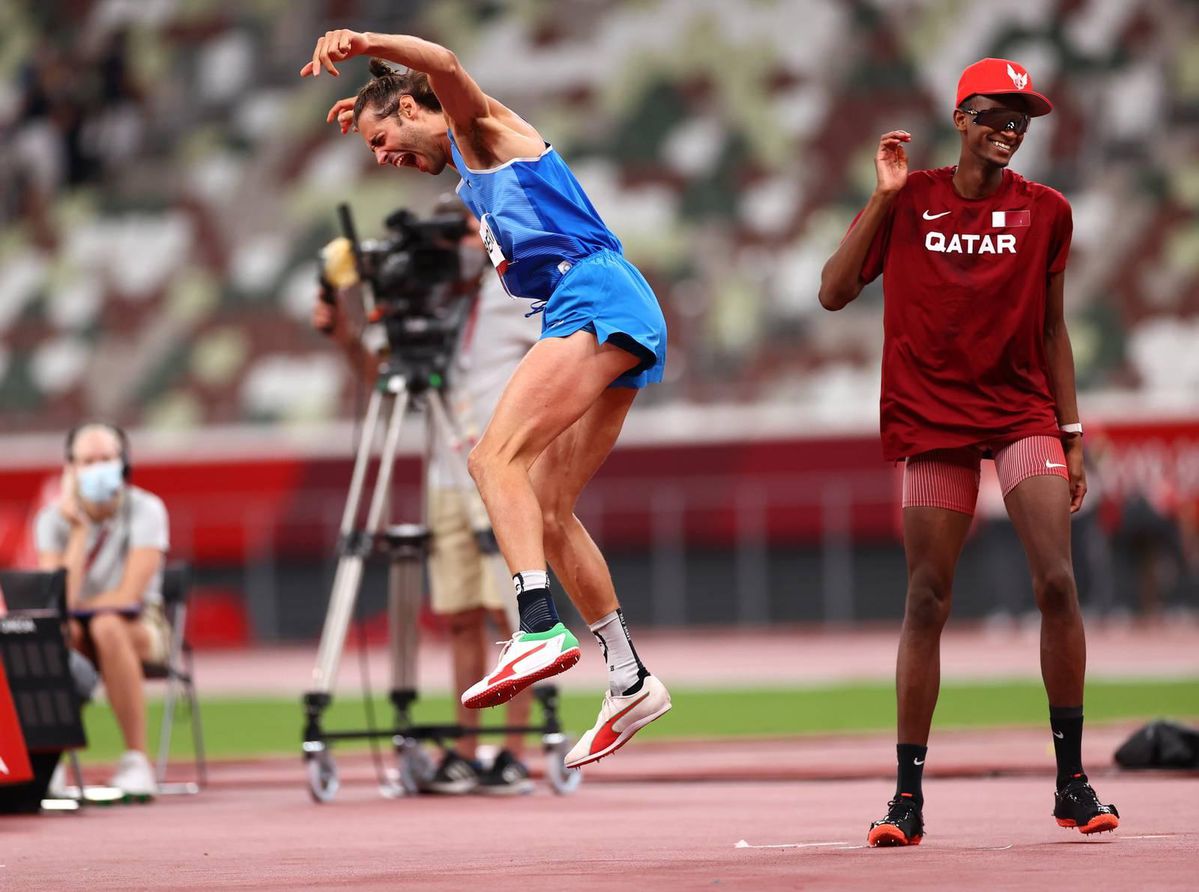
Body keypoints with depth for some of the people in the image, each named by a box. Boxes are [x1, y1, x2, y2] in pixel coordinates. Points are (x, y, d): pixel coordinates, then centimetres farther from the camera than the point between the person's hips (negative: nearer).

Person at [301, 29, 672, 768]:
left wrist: (361, 44, -34)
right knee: (547, 512, 7)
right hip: (591, 324, 10)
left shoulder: (481, 127, 6)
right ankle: (631, 683, 9)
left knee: (497, 455, -24)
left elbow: (443, 63, -18)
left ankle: (540, 629, -39)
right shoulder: (472, 181, 31)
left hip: (595, 294, -10)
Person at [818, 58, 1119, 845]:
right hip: (934, 418, -1)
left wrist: (1072, 435, 7)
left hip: (1024, 414, 1)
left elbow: (1052, 329, 11)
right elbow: (834, 294, -3)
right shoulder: (910, 201, 2)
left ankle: (1072, 780, -4)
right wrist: (883, 197, -9)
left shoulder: (1045, 211, 5)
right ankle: (909, 796, 4)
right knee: (928, 601, -2)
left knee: (1056, 581, -13)